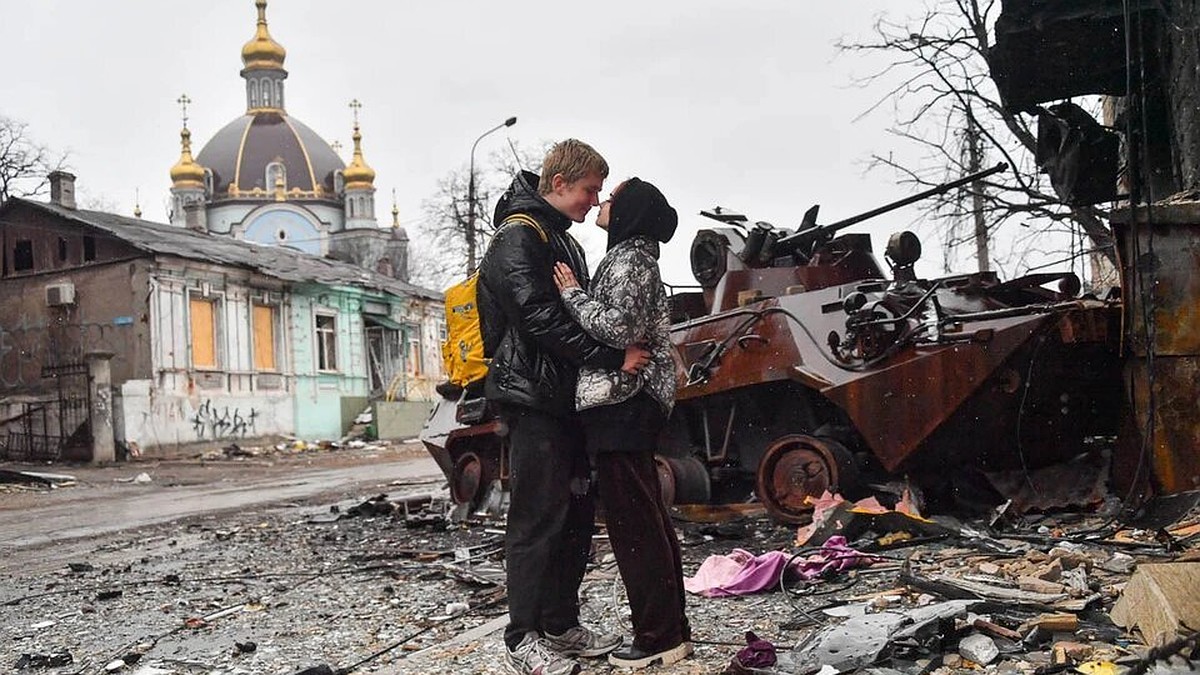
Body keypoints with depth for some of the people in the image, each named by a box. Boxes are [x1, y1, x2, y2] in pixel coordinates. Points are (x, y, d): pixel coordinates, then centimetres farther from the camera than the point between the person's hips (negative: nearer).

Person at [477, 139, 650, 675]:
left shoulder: (564, 242, 20)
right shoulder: (519, 236, -10)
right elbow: (543, 320, -21)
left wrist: (625, 351, 8)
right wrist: (615, 358, -21)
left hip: (567, 399, 10)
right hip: (533, 399, -10)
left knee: (576, 515, 12)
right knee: (537, 521, -6)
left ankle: (561, 625, 23)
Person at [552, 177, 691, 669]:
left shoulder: (628, 261, -10)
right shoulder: (633, 259, 20)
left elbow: (619, 329, -21)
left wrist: (572, 294, -11)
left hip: (621, 404, -10)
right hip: (632, 405, 10)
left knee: (632, 522, -6)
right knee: (647, 520, 13)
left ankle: (658, 638, 0)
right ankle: (671, 630, 20)